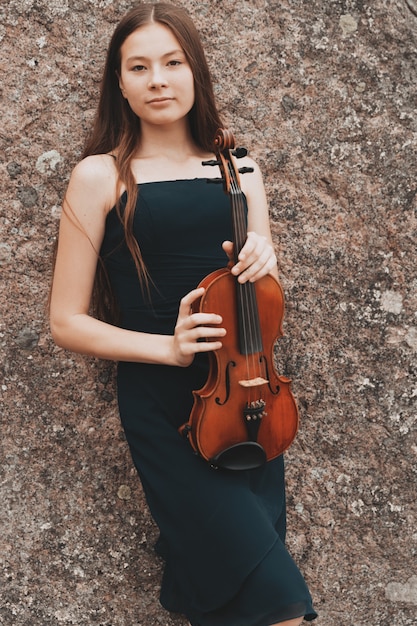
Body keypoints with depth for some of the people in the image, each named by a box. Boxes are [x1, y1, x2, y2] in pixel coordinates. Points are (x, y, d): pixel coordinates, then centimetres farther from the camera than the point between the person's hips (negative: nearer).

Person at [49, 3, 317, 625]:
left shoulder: (238, 168, 7)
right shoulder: (101, 177, -4)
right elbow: (67, 322, -3)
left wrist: (263, 262, -9)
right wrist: (168, 346, -16)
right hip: (161, 409, -4)